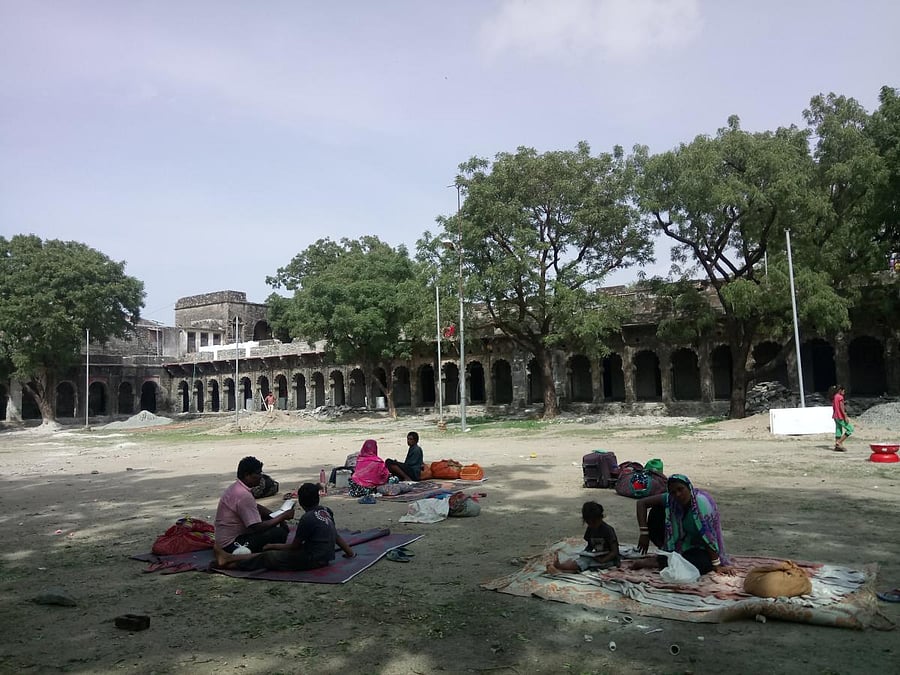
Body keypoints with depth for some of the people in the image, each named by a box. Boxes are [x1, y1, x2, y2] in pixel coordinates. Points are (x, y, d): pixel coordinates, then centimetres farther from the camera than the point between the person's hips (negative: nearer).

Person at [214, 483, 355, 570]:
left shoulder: (308, 518, -18)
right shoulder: (326, 511, 6)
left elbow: (294, 546, -9)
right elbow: (336, 536, 14)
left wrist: (273, 546, 6)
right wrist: (350, 552, 24)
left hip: (311, 560, -9)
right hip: (324, 558, 9)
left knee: (268, 557, -1)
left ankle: (228, 561, 5)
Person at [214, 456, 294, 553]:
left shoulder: (236, 487, 7)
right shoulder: (243, 495, -25)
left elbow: (257, 507, 18)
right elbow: (258, 527, -25)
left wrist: (279, 518, 5)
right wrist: (283, 517, -15)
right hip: (231, 544, -11)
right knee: (279, 533, -20)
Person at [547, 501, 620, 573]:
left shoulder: (608, 530, -16)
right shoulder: (590, 529, 6)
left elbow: (614, 552, -18)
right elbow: (589, 546, 16)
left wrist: (602, 560, -31)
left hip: (609, 559, -7)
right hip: (597, 557, 7)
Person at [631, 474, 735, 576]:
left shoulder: (700, 502, -29)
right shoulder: (671, 499, -16)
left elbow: (708, 535, -29)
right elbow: (641, 503, -13)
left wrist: (717, 564, -27)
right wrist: (644, 533, -20)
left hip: (700, 548, -3)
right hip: (679, 543, 4)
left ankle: (657, 562, -21)